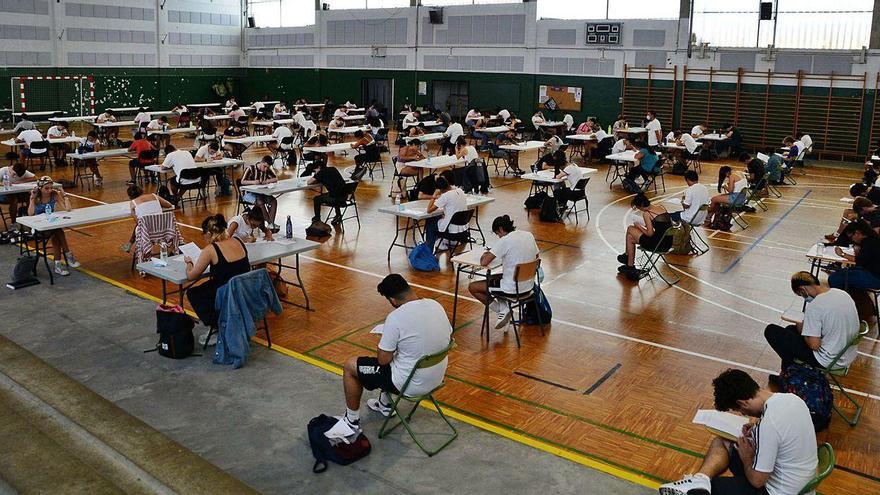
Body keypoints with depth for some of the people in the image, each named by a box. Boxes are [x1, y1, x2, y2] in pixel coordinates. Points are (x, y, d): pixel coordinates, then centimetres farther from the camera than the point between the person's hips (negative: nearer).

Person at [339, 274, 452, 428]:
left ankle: (352, 421, 25)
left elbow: (383, 360, -18)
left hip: (412, 384, -7)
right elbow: (448, 336, 11)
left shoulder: (395, 318, -26)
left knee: (350, 366, 10)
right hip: (437, 377, 7)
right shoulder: (436, 305, -6)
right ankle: (385, 404, 47)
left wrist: (387, 335, 1)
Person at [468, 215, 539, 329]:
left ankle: (502, 310, 4)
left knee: (472, 287, 8)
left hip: (513, 289, -8)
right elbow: (536, 258, 16)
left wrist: (485, 255, 3)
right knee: (493, 278, 32)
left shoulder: (504, 241, -19)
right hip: (529, 286, 8)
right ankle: (504, 312, 19)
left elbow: (484, 262, -21)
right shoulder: (529, 235, 2)